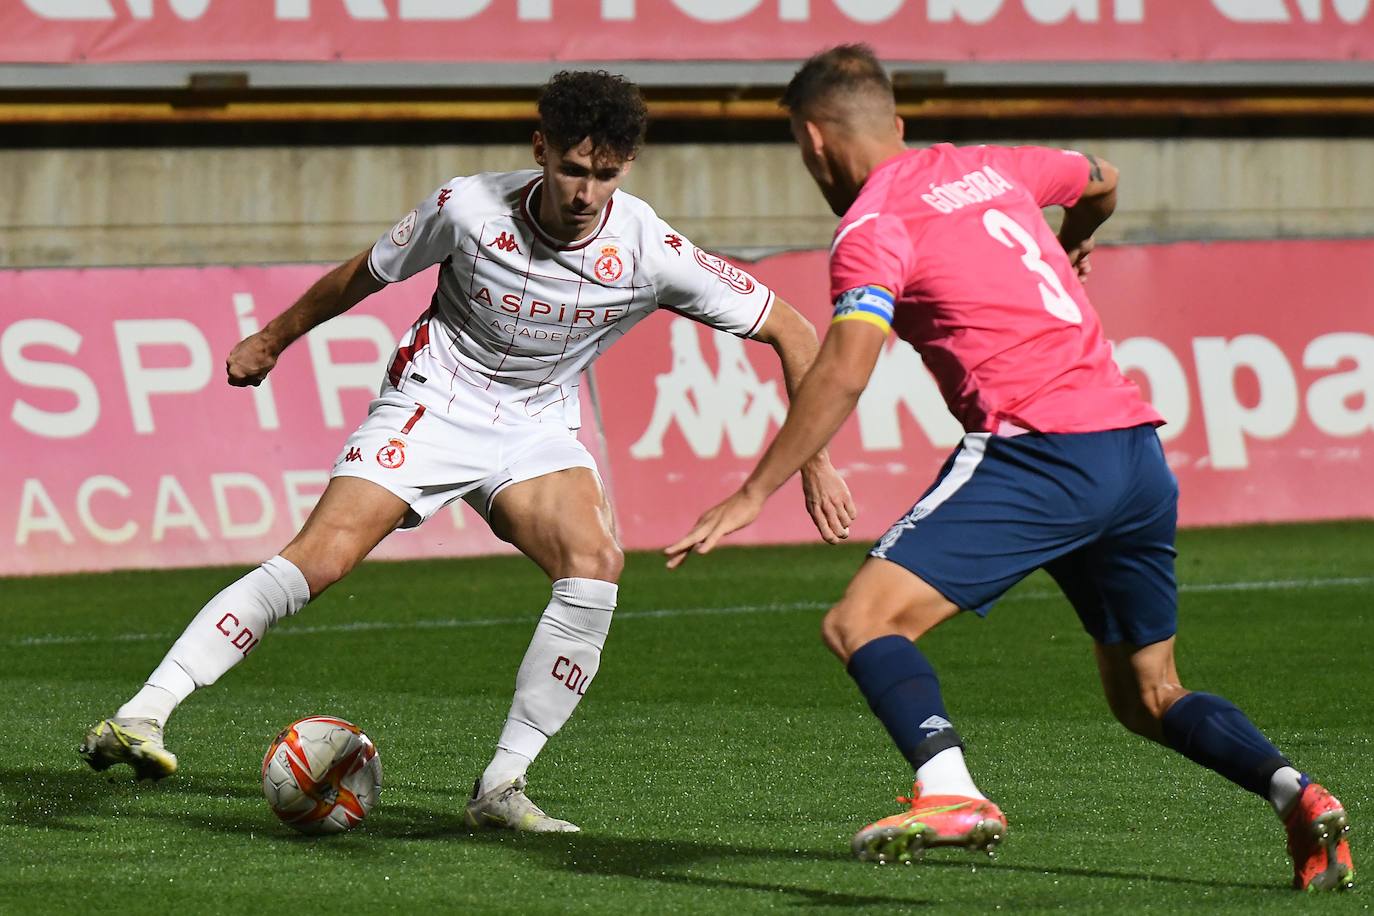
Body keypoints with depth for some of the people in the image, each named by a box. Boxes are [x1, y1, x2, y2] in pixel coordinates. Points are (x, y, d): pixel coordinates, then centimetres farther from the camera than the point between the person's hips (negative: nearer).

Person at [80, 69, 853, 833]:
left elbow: (790, 330, -9)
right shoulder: (470, 209, -19)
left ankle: (501, 787, -18)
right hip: (432, 400, -2)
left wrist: (816, 462, -12)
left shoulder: (651, 252, -18)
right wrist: (273, 340, 14)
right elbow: (366, 274, 2)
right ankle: (142, 715, -21)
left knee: (596, 567, -26)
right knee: (319, 559, -22)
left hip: (538, 428, 2)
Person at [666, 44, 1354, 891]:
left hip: (1037, 449, -7)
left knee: (863, 624, -12)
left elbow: (845, 371, -15)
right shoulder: (988, 168, 20)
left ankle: (952, 793, -34)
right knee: (1149, 696, 18)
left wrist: (753, 495, -14)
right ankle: (1296, 792, -3)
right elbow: (1102, 182, 40)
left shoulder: (872, 225, -1)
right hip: (1136, 448, 7)